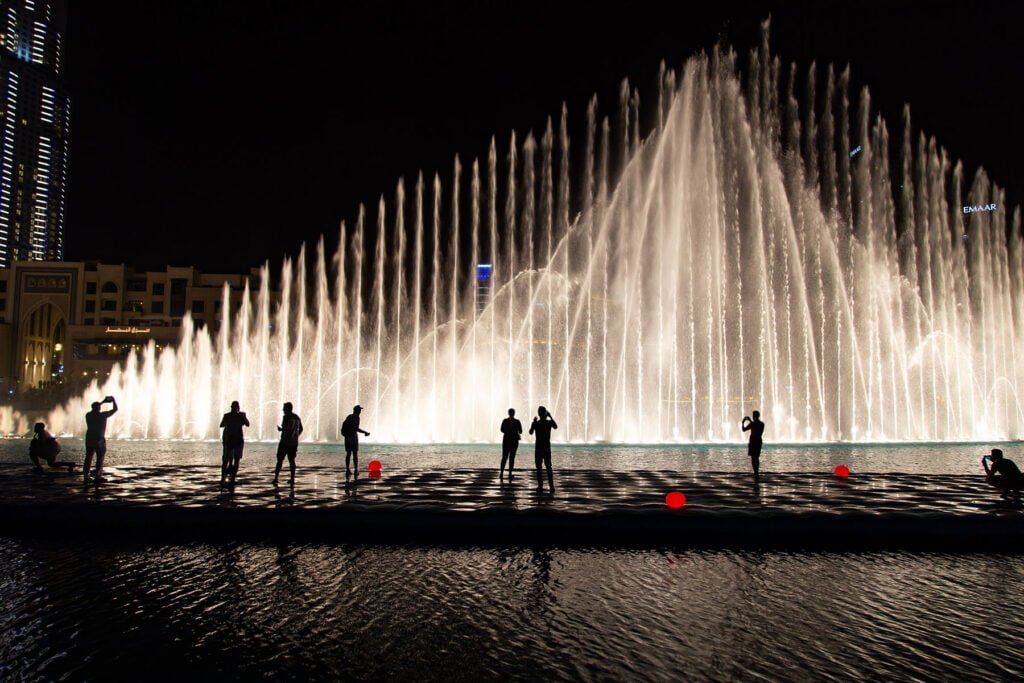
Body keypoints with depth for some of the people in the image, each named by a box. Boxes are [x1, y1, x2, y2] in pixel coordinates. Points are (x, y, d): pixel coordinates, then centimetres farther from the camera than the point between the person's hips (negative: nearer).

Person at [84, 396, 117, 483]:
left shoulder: (88, 415, 3)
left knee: (88, 458, 14)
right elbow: (115, 409, -1)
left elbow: (94, 409, 26)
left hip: (89, 439, 5)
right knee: (100, 458, 0)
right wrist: (113, 400, 15)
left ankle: (85, 475, 17)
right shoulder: (103, 415, -11)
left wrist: (103, 402, 33)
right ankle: (98, 476, -2)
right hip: (99, 440, -5)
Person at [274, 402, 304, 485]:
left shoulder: (286, 417, -12)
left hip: (284, 442, -6)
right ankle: (292, 479, 11)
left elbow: (285, 429, -21)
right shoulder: (297, 417, 10)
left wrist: (280, 429, 0)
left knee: (280, 460, -1)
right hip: (294, 443, 6)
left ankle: (276, 478, -6)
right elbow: (301, 429, 16)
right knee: (291, 460, 12)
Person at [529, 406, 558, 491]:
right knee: (548, 467, 6)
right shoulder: (549, 422, -5)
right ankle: (551, 486, -4)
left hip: (538, 448, -2)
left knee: (539, 467, 7)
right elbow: (556, 427, 15)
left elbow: (531, 432, 7)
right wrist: (551, 417, 18)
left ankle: (540, 485, 3)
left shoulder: (536, 423, -9)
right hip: (547, 447, 2)